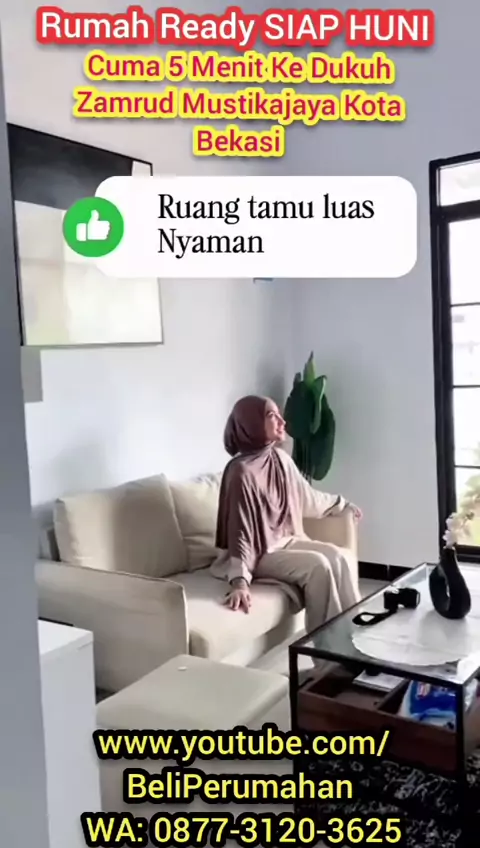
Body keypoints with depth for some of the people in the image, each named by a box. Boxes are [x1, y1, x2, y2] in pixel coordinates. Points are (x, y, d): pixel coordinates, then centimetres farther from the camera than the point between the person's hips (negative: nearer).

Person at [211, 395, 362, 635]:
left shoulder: (280, 458, 3)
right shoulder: (242, 471, -22)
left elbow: (306, 497, 20)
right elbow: (240, 530, -25)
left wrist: (342, 504, 33)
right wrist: (240, 581, -34)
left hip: (286, 540, 8)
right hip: (259, 553, -7)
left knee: (336, 555, -15)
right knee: (318, 564, -24)